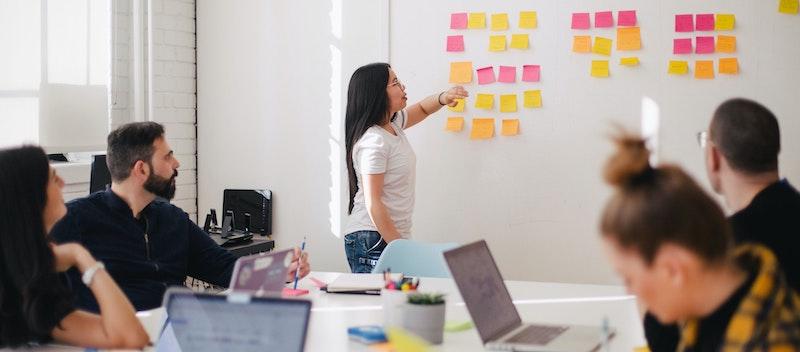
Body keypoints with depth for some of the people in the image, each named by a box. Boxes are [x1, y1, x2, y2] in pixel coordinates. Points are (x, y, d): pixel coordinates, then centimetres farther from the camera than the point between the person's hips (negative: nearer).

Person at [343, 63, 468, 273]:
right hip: (371, 241, -9)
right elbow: (372, 203, -19)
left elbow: (421, 109, 29)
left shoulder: (393, 124, 9)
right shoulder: (373, 141, -18)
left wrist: (443, 98, 6)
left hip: (394, 236, 9)